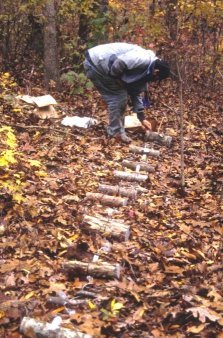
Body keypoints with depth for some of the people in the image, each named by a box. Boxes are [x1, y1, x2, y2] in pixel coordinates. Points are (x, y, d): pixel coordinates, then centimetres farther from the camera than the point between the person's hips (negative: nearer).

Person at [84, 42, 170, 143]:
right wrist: (117, 79, -10)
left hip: (101, 65, 10)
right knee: (116, 97, -6)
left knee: (122, 96, 12)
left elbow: (135, 93, 18)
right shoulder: (143, 59, -20)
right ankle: (116, 132, 4)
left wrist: (142, 118, 18)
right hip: (95, 63, -10)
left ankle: (117, 130, 20)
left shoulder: (145, 73, 11)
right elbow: (119, 63, -29)